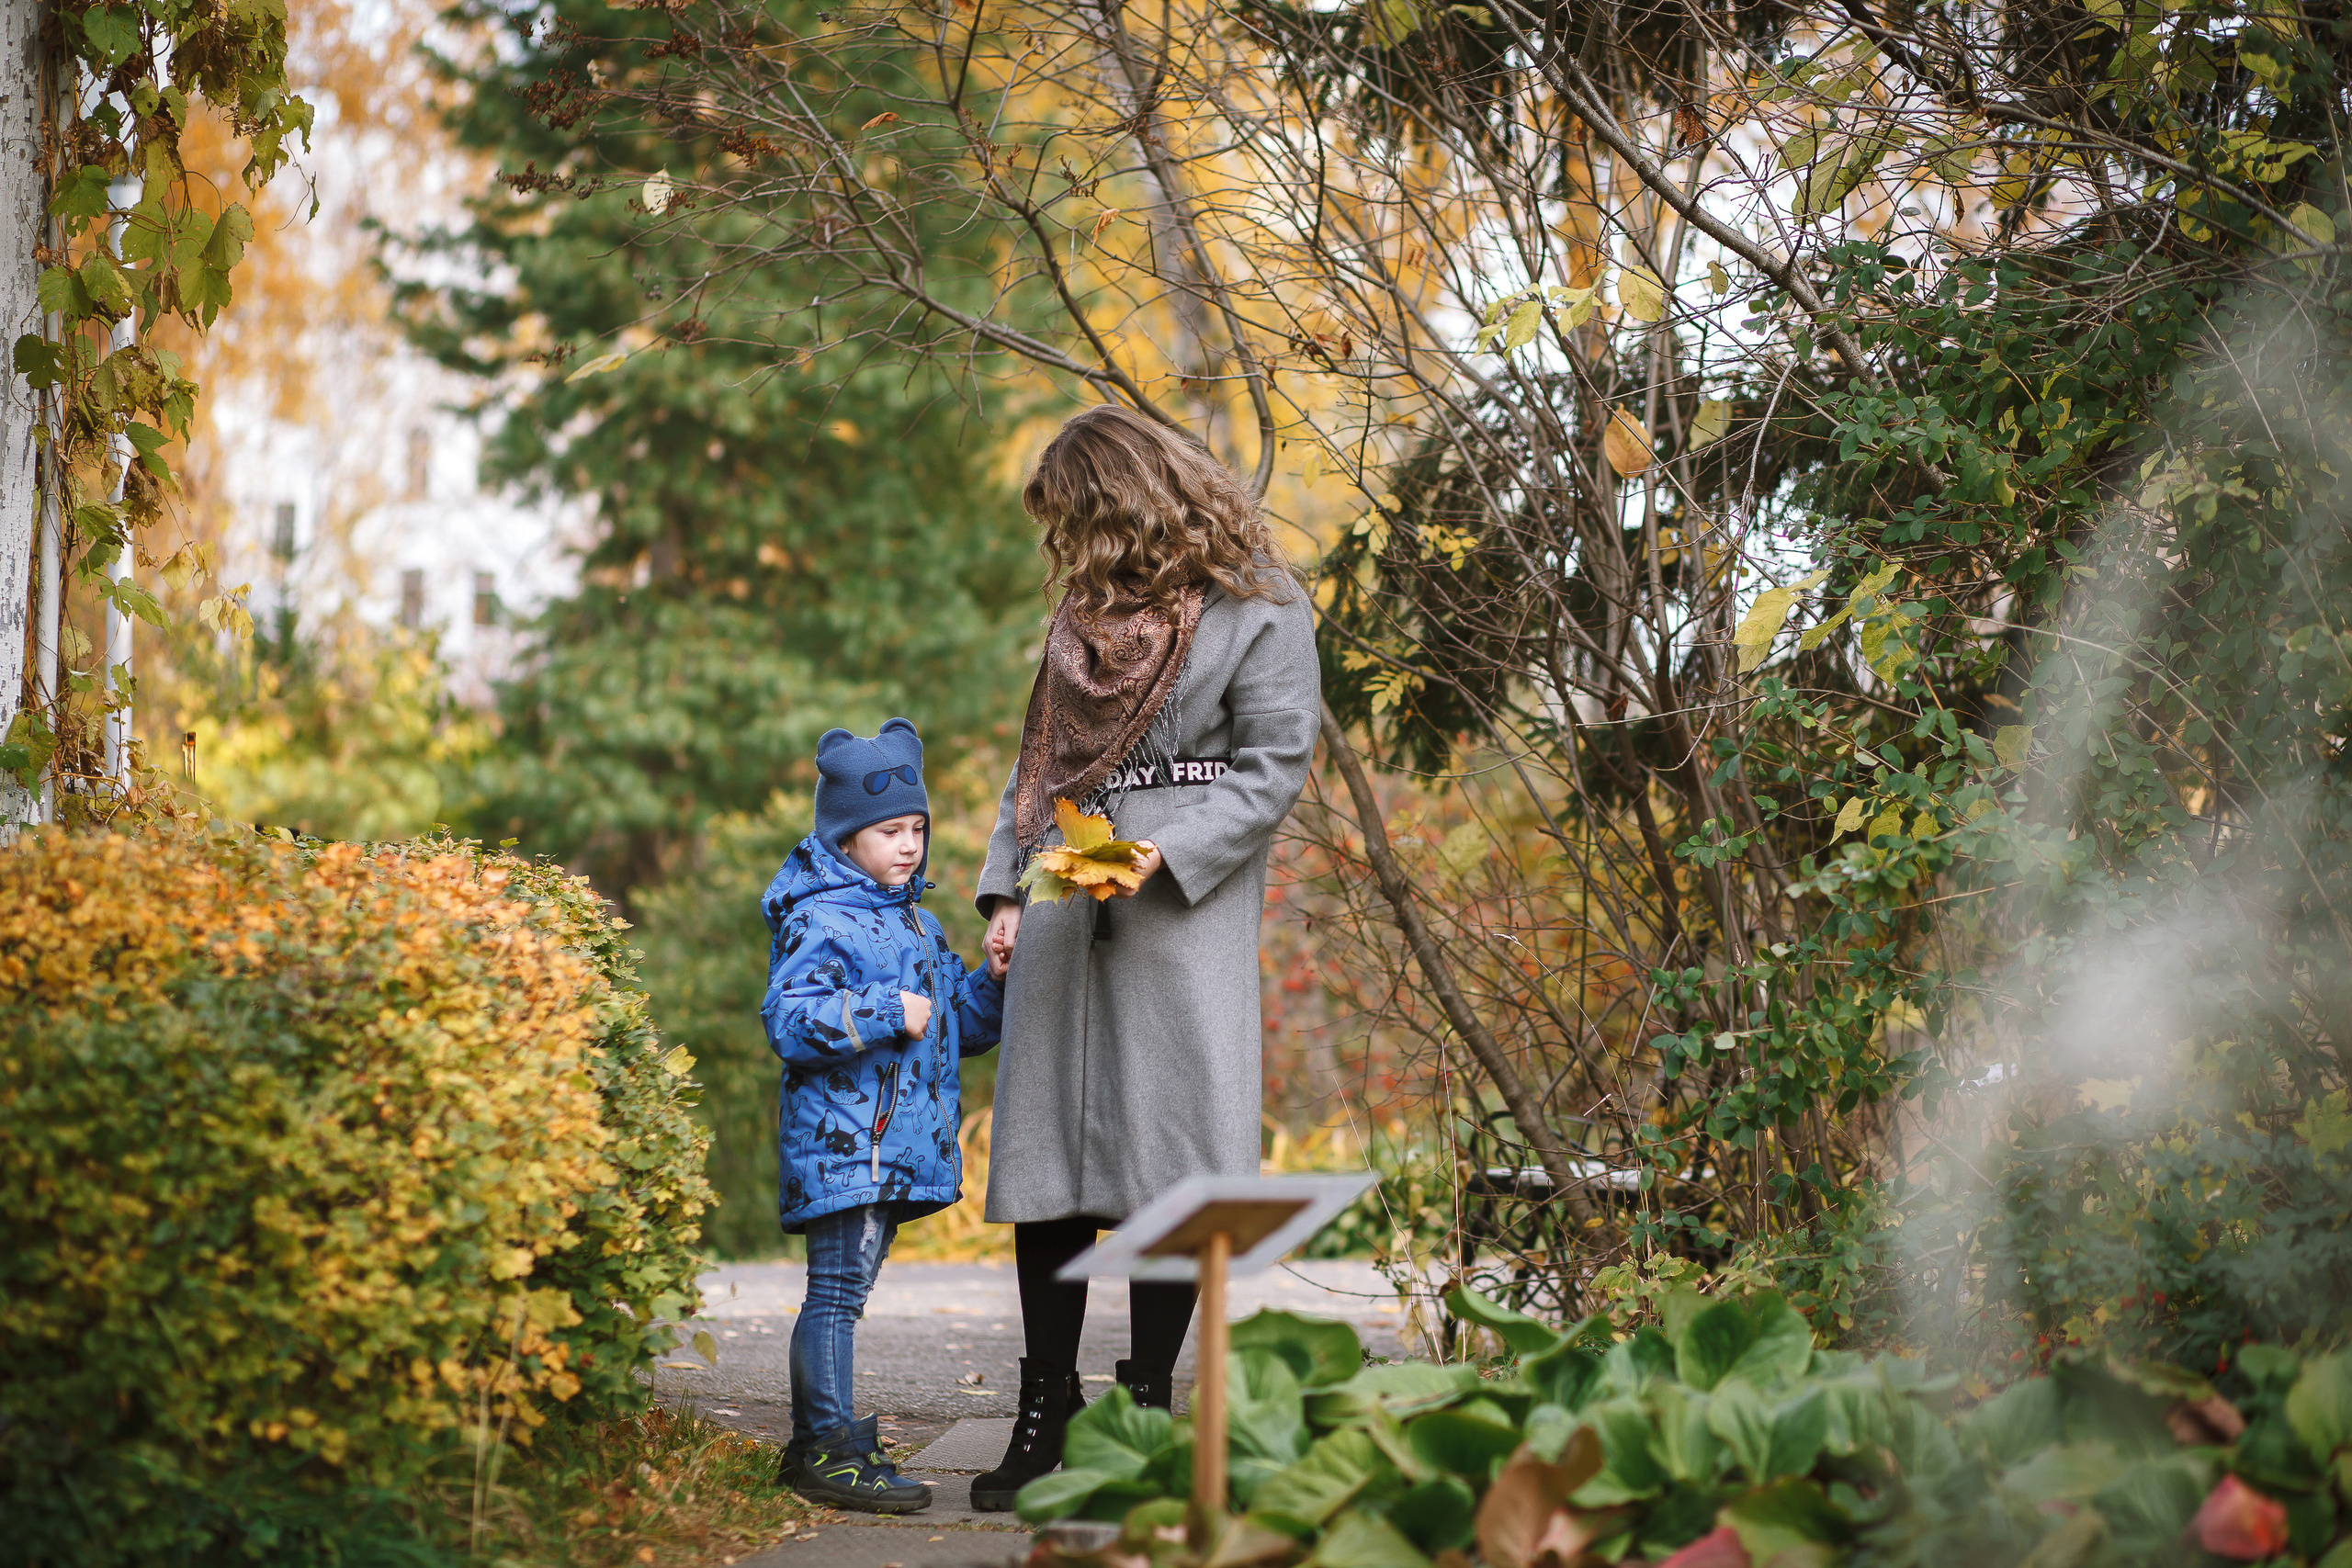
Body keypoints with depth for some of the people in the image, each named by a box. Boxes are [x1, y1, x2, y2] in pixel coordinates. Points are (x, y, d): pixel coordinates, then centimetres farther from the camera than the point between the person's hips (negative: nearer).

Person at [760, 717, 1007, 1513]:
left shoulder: (916, 924, 20)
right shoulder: (818, 921, -9)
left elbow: (961, 1023, 26)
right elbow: (791, 1022, -20)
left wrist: (997, 986, 7)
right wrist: (885, 1013, -24)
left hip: (899, 1146, 9)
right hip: (841, 1142, -9)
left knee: (845, 1289, 14)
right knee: (836, 1290, -9)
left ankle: (815, 1445, 20)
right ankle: (829, 1449, -6)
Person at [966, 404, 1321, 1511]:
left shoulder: (1256, 609, -1)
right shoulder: (1085, 610, 19)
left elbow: (1273, 769, -5)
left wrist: (1163, 854, -16)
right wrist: (1004, 891, 10)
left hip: (1182, 917, -5)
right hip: (1064, 912, 5)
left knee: (1171, 1160, -6)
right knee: (1049, 1148, 1)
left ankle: (1148, 1410, 2)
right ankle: (1046, 1415, 6)